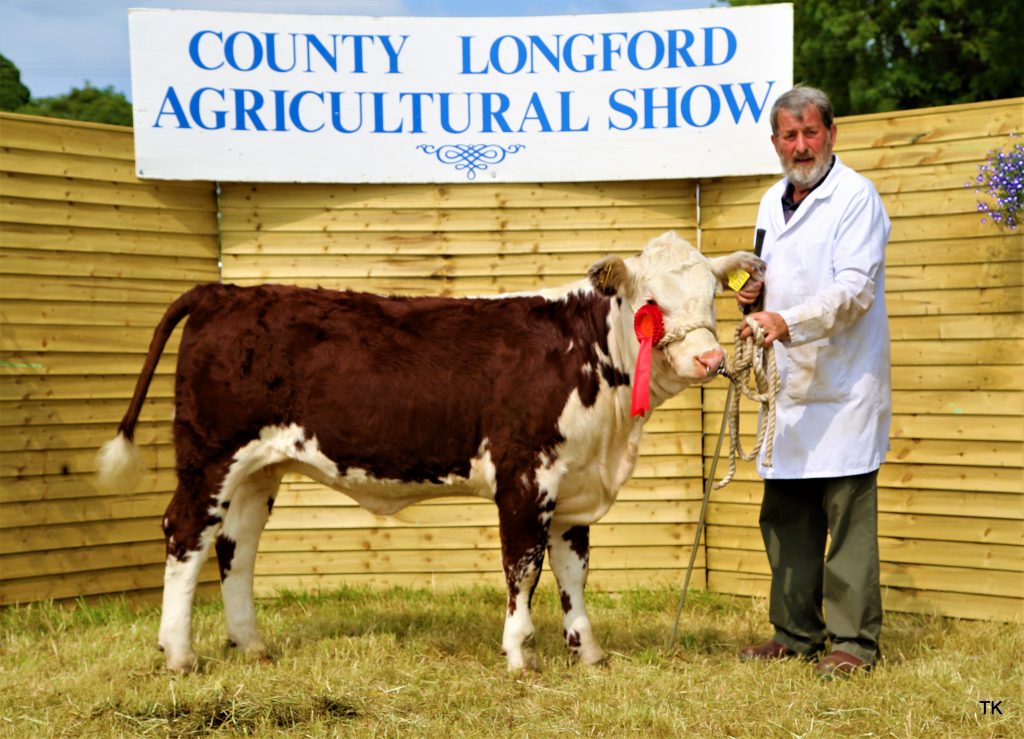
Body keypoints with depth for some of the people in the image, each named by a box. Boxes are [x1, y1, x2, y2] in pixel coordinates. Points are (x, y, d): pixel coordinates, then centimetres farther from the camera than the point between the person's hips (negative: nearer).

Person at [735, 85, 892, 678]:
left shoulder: (855, 196, -8)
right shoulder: (773, 202, 17)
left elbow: (854, 289, -18)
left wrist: (790, 321, -29)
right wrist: (756, 290, 7)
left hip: (844, 385, -8)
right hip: (787, 384, 8)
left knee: (849, 514, -6)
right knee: (785, 515, 11)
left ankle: (855, 642, -1)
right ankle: (796, 632, 21)